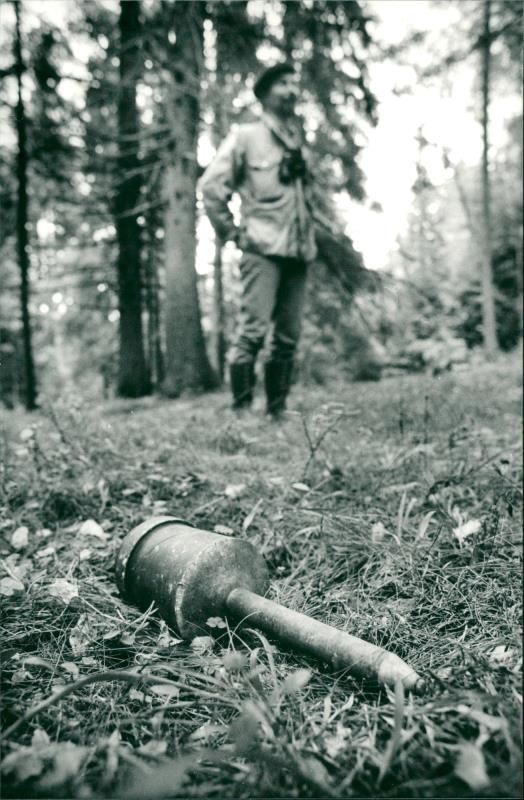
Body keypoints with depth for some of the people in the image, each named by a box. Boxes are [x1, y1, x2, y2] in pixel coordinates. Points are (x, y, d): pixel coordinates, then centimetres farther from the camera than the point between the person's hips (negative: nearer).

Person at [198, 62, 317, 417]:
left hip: (299, 252, 6)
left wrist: (310, 236, 17)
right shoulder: (246, 136, 4)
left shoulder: (300, 141, 21)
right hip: (263, 250, -5)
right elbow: (211, 185, -1)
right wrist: (234, 234, -3)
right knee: (254, 330, -13)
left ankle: (278, 410, 11)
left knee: (289, 337, 3)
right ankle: (242, 408, -6)